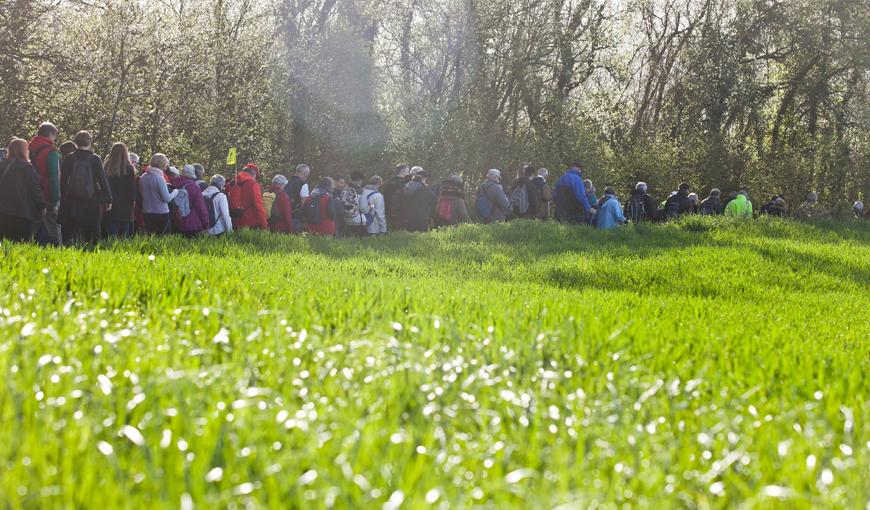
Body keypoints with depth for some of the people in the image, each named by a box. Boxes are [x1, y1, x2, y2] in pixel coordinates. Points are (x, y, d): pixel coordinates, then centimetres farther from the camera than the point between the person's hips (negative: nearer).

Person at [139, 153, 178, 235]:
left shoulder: (143, 177, 4)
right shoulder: (159, 178, -16)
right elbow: (167, 198, -16)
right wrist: (175, 192, 1)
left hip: (146, 214, 6)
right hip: (161, 213, -6)